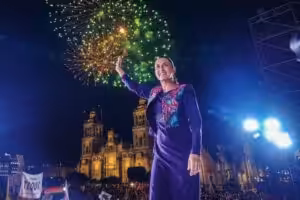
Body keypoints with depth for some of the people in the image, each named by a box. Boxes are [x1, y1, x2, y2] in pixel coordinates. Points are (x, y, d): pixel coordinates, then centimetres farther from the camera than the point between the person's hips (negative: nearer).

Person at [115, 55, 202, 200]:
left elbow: (196, 122, -9)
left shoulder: (185, 90, -1)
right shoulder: (154, 93, 13)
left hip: (184, 152, -5)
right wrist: (119, 70, 30)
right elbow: (134, 87, 33)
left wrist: (195, 152, -19)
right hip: (161, 154, 5)